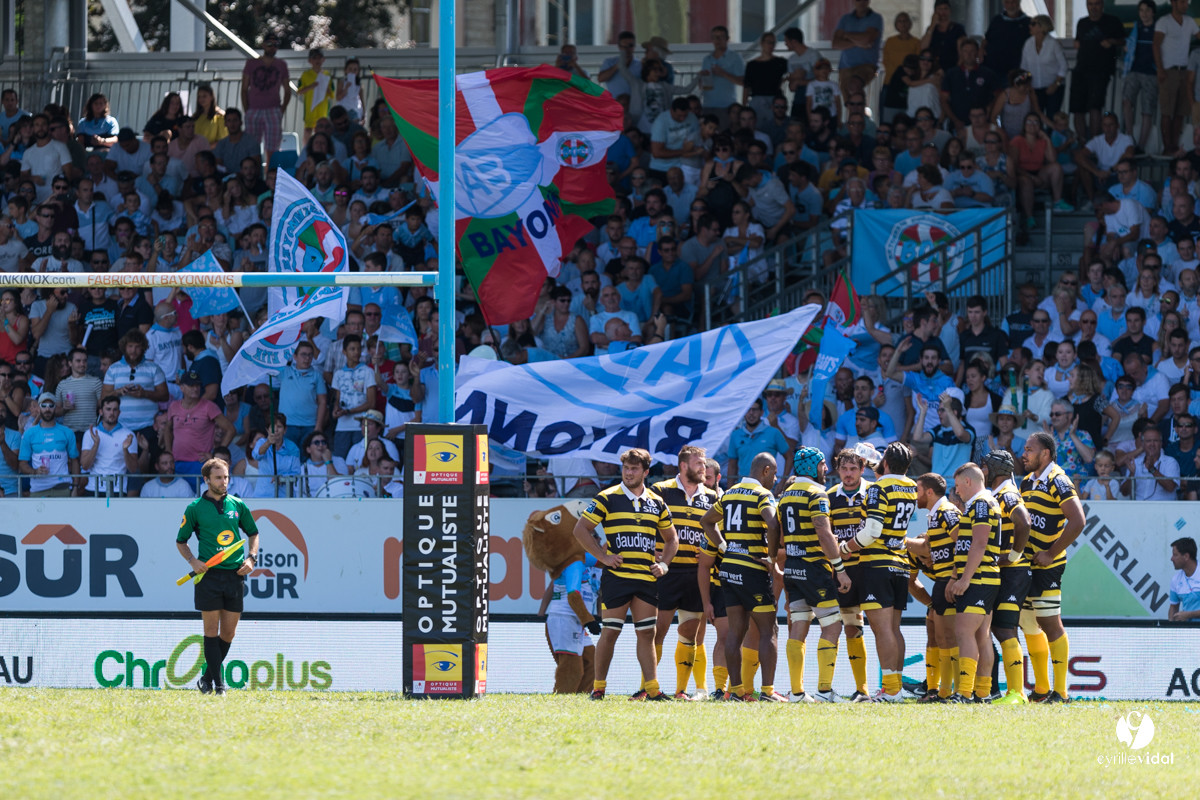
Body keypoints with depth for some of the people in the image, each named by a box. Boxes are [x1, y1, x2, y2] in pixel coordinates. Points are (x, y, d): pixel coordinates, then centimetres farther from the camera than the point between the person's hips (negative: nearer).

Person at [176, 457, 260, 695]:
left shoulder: (237, 505, 9)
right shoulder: (195, 508, 2)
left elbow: (253, 533, 21)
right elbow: (181, 541, 10)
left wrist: (251, 558, 5)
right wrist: (192, 561, -7)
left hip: (235, 574, 3)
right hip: (208, 575, -3)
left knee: (228, 632, 4)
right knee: (211, 629, -4)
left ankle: (207, 677, 19)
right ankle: (218, 683, -2)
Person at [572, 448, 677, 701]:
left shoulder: (657, 503, 12)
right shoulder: (607, 499, -1)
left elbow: (671, 538, 23)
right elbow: (581, 529, -1)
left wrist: (664, 564, 6)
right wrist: (603, 556, -8)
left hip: (647, 577, 4)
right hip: (616, 576, -4)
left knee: (647, 633, 4)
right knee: (610, 632, -4)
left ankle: (652, 688, 5)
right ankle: (598, 687, 4)